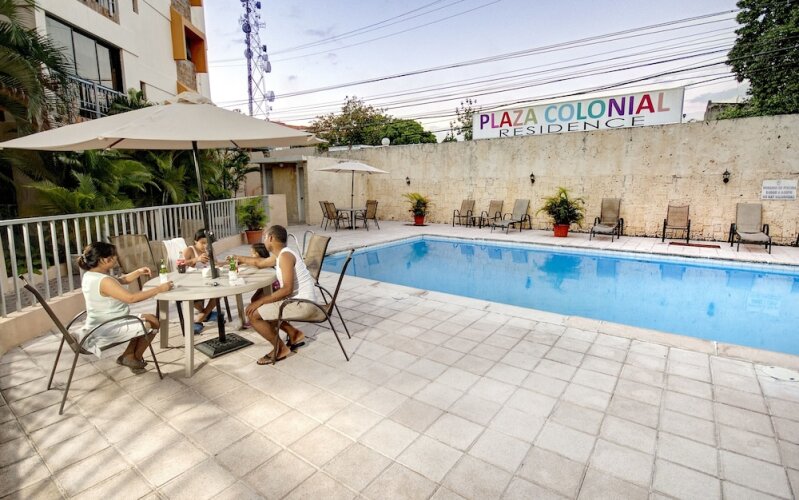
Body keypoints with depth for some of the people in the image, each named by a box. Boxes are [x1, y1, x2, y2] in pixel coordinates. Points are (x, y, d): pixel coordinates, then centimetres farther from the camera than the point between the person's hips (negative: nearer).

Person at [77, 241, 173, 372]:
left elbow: (122, 280, 16)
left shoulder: (90, 275, 5)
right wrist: (159, 289, -30)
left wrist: (138, 272, 1)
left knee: (149, 318, 17)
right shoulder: (104, 281, -28)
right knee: (153, 323, 0)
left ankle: (128, 356, 21)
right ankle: (134, 358, 19)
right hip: (105, 331, -10)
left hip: (101, 327, 10)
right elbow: (131, 298, -36)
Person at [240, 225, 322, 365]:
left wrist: (260, 301, -19)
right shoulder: (280, 254, 12)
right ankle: (294, 334, 20)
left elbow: (287, 289, -26)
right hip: (299, 300, 10)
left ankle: (281, 349, 5)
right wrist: (239, 258, 47)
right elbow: (259, 262, 33)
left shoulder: (285, 255, -18)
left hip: (304, 304, -10)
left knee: (253, 313, -9)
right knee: (258, 306, 21)